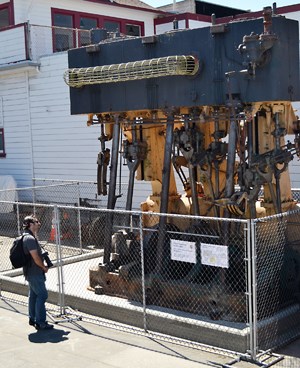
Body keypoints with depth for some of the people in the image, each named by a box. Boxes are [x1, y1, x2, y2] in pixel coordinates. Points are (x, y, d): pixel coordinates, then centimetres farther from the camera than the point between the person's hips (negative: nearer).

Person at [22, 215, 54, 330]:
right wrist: (44, 267, -8)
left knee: (33, 294, 17)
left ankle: (33, 319, 26)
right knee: (42, 295, -7)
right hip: (35, 272, -10)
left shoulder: (27, 236, 12)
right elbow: (36, 257, -23)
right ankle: (40, 322, -4)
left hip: (31, 272, 10)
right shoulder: (30, 238, -21)